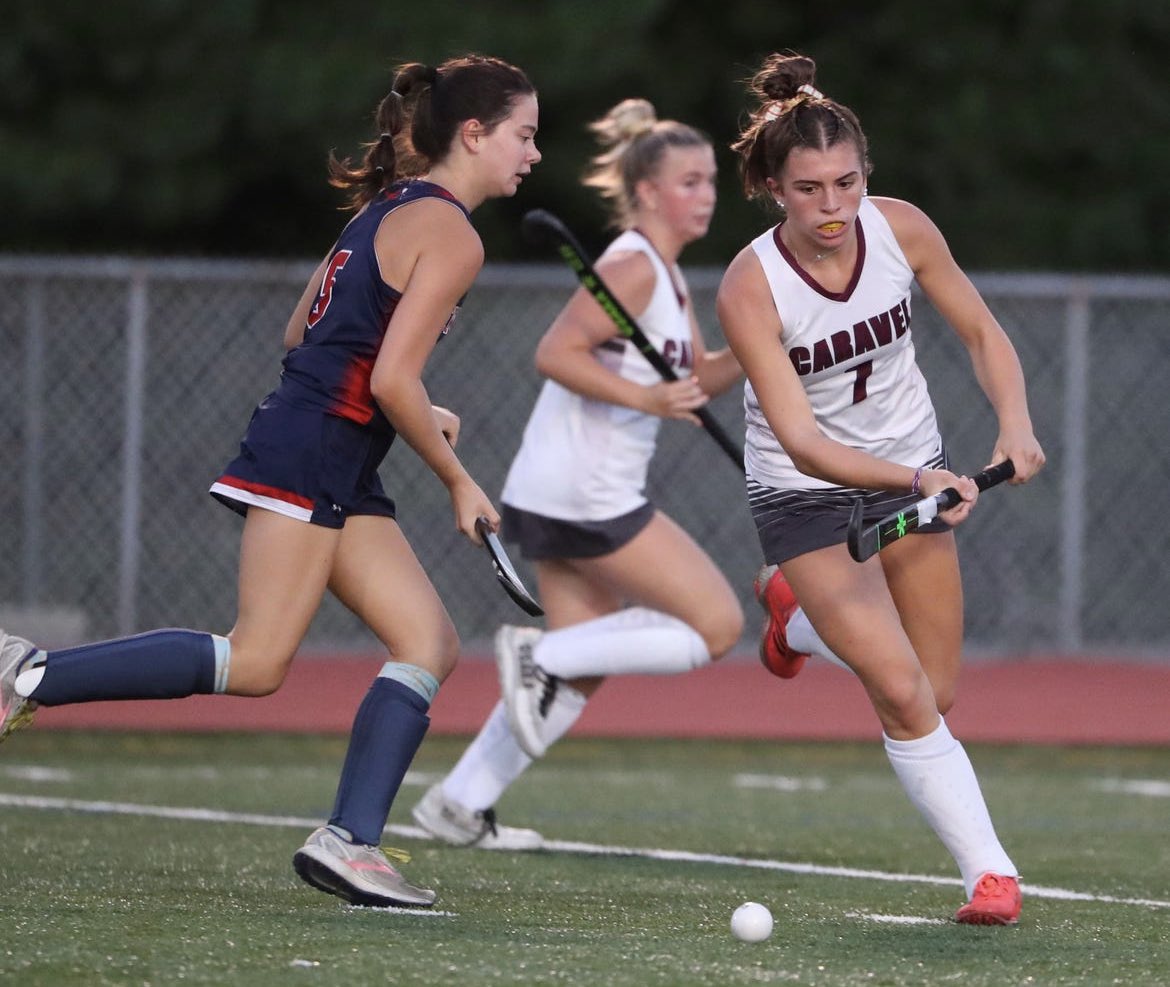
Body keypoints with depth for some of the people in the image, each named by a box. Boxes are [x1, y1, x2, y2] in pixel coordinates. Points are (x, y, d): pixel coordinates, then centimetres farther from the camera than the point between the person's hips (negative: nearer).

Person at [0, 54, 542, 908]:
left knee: (431, 647, 2)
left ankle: (350, 842, -6)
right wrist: (459, 482, -6)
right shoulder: (450, 234, -10)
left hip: (342, 482, 10)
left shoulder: (388, 210, 19)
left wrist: (418, 415, 21)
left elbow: (302, 334, 23)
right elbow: (393, 382, -17)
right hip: (307, 459, -10)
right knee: (257, 662, -14)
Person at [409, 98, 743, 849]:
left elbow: (697, 377, 21)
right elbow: (556, 355, -21)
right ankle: (543, 655, -8)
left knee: (582, 672, 14)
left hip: (564, 501, 10)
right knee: (718, 626, -8)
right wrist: (648, 398, -27)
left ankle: (461, 802, 15)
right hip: (584, 497, -10)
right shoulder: (631, 267, -14)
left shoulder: (666, 277, 16)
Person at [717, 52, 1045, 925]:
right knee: (902, 693, -18)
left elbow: (982, 334, -1)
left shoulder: (901, 230, -16)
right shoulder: (749, 290, -28)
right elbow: (802, 444, -32)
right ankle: (990, 873, -8)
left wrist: (1015, 422, -19)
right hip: (805, 495, -4)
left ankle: (799, 609, 38)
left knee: (938, 696, 11)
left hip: (916, 469, 4)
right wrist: (918, 481, -47)